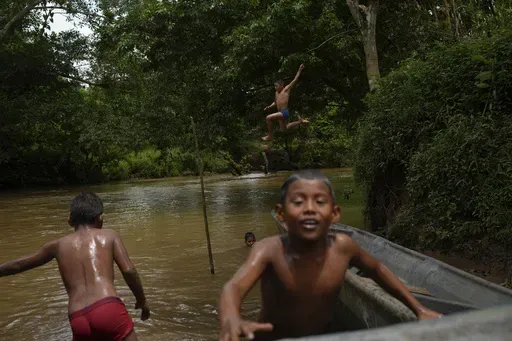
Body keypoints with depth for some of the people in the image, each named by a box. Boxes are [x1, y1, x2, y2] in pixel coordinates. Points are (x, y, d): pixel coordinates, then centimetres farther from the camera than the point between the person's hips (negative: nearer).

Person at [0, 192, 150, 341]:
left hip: (78, 321, 3)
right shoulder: (109, 235, 13)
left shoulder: (58, 245, 20)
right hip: (109, 310, -3)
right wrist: (142, 300, 17)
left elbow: (19, 264, 34)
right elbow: (129, 271, 3)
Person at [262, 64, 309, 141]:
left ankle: (269, 136, -14)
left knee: (268, 118, -23)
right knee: (284, 129, 23)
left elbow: (295, 80, -6)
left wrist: (299, 70, -9)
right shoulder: (277, 92, 16)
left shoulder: (286, 89, -4)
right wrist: (269, 107, 15)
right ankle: (300, 121, 32)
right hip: (281, 113, 10)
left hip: (284, 112, -10)